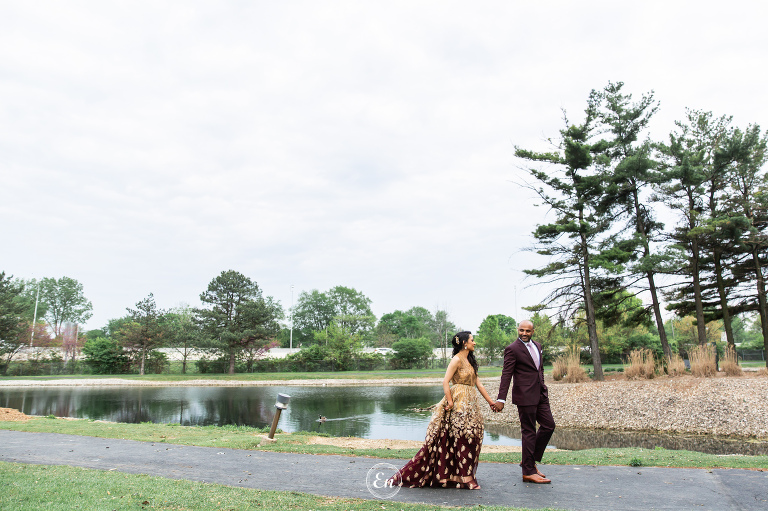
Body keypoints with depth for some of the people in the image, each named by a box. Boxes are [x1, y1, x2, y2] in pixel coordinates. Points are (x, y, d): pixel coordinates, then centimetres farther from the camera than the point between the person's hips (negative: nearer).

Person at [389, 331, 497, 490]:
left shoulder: (470, 361, 16)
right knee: (464, 439, -5)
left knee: (471, 439, 8)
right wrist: (450, 402, -22)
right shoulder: (457, 360, -10)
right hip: (459, 403, -8)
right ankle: (466, 477, 1)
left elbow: (478, 384, 17)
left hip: (470, 404, 8)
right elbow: (445, 381, -17)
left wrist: (491, 402, 16)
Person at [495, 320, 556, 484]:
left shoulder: (537, 346, 13)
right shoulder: (512, 349, -11)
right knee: (529, 432, -1)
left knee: (549, 425, 10)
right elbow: (506, 374, -14)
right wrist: (501, 399, -18)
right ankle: (528, 472, 10)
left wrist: (543, 389, 20)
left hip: (540, 395, 8)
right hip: (525, 396, -8)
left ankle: (530, 460, 24)